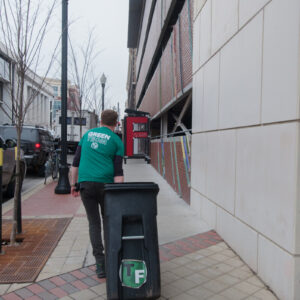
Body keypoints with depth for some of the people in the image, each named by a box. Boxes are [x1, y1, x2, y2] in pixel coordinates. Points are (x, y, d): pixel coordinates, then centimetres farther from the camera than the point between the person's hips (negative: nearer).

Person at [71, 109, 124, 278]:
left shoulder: (87, 135, 13)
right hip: (105, 184, -2)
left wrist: (73, 184, 17)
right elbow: (118, 171, -6)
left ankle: (101, 265, 5)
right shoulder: (116, 141, 2)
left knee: (94, 223, 9)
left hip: (85, 184, 2)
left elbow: (76, 162, 11)